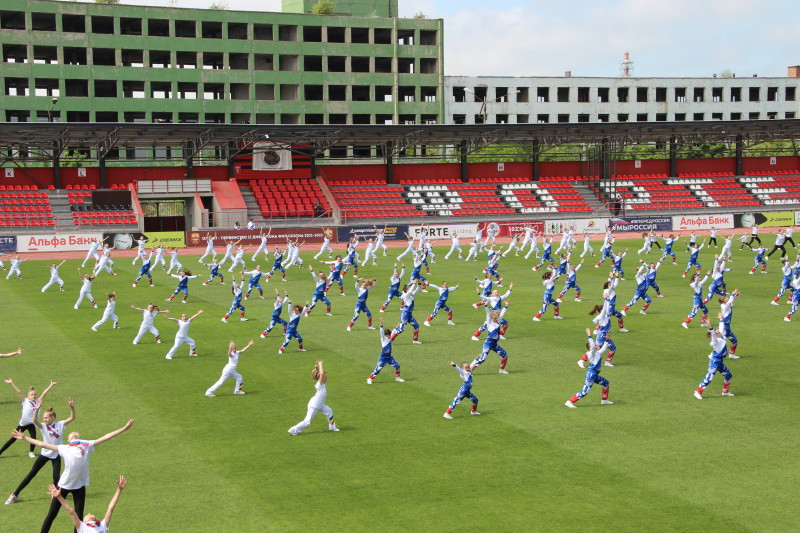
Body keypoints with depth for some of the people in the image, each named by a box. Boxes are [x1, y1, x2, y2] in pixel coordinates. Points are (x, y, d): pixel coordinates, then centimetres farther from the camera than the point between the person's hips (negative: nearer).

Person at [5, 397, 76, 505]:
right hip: (44, 454, 0)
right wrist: (36, 410, -46)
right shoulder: (43, 426, -8)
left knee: (56, 477, -12)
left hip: (56, 455, 0)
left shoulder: (60, 425, -7)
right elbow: (35, 420, -28)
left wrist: (72, 407, -34)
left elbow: (72, 418, -16)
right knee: (31, 474, 2)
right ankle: (15, 494, 9)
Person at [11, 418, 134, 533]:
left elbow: (105, 438, 8)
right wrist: (24, 437, 12)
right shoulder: (64, 448, 8)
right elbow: (43, 444, 11)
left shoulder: (87, 445, 8)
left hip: (80, 485, 0)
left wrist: (124, 429, 7)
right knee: (52, 514, 6)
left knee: (78, 517, 4)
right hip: (64, 484, 0)